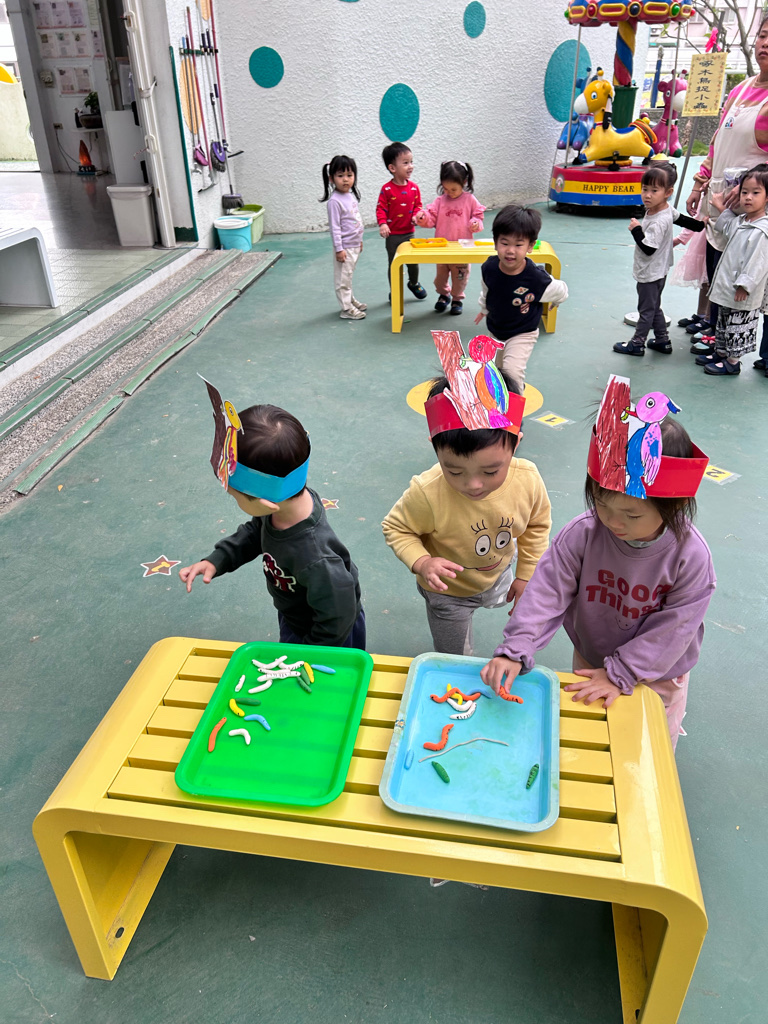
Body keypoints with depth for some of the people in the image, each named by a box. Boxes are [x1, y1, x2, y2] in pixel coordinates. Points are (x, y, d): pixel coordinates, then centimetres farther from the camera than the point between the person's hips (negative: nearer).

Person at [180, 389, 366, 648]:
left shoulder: (315, 561, -47)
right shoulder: (282, 502, -24)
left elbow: (336, 621, -32)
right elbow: (256, 532, 0)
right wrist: (216, 560, -11)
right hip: (293, 617, 7)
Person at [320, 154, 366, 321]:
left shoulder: (351, 195, 7)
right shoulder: (335, 201, -18)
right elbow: (335, 227, -18)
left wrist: (360, 240, 21)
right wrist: (339, 249, -19)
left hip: (355, 245, 8)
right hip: (344, 247, -8)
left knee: (348, 276, 21)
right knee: (343, 279, 1)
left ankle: (350, 300, 34)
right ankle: (346, 309, 8)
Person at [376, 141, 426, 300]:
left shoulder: (414, 187, 0)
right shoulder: (387, 189, -13)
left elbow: (418, 205, 8)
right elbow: (381, 208, -11)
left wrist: (416, 215, -11)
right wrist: (382, 224, -25)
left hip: (409, 232, 4)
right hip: (392, 235, -4)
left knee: (413, 261, 15)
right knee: (393, 264, 8)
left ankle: (414, 283, 43)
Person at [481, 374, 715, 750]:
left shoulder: (691, 556, -29)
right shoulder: (582, 534, -26)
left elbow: (671, 629, -23)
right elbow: (547, 591, -26)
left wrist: (619, 673, -23)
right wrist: (514, 651, -36)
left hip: (657, 675, -1)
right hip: (590, 661, 2)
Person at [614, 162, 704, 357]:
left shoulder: (658, 222, -28)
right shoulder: (668, 210, 1)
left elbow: (648, 248, -30)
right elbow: (681, 219, 16)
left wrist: (636, 230, -23)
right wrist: (700, 225, 31)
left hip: (650, 274, -10)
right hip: (658, 271, 10)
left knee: (646, 310, 3)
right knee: (654, 308, 21)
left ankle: (637, 344, 16)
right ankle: (663, 341, 30)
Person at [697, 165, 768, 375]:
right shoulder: (741, 221, 7)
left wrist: (744, 285, -22)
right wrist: (721, 209, 27)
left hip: (743, 296, -9)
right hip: (727, 288, 9)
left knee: (737, 328, 3)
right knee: (723, 323, 22)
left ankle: (732, 362, 15)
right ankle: (720, 352, 37)